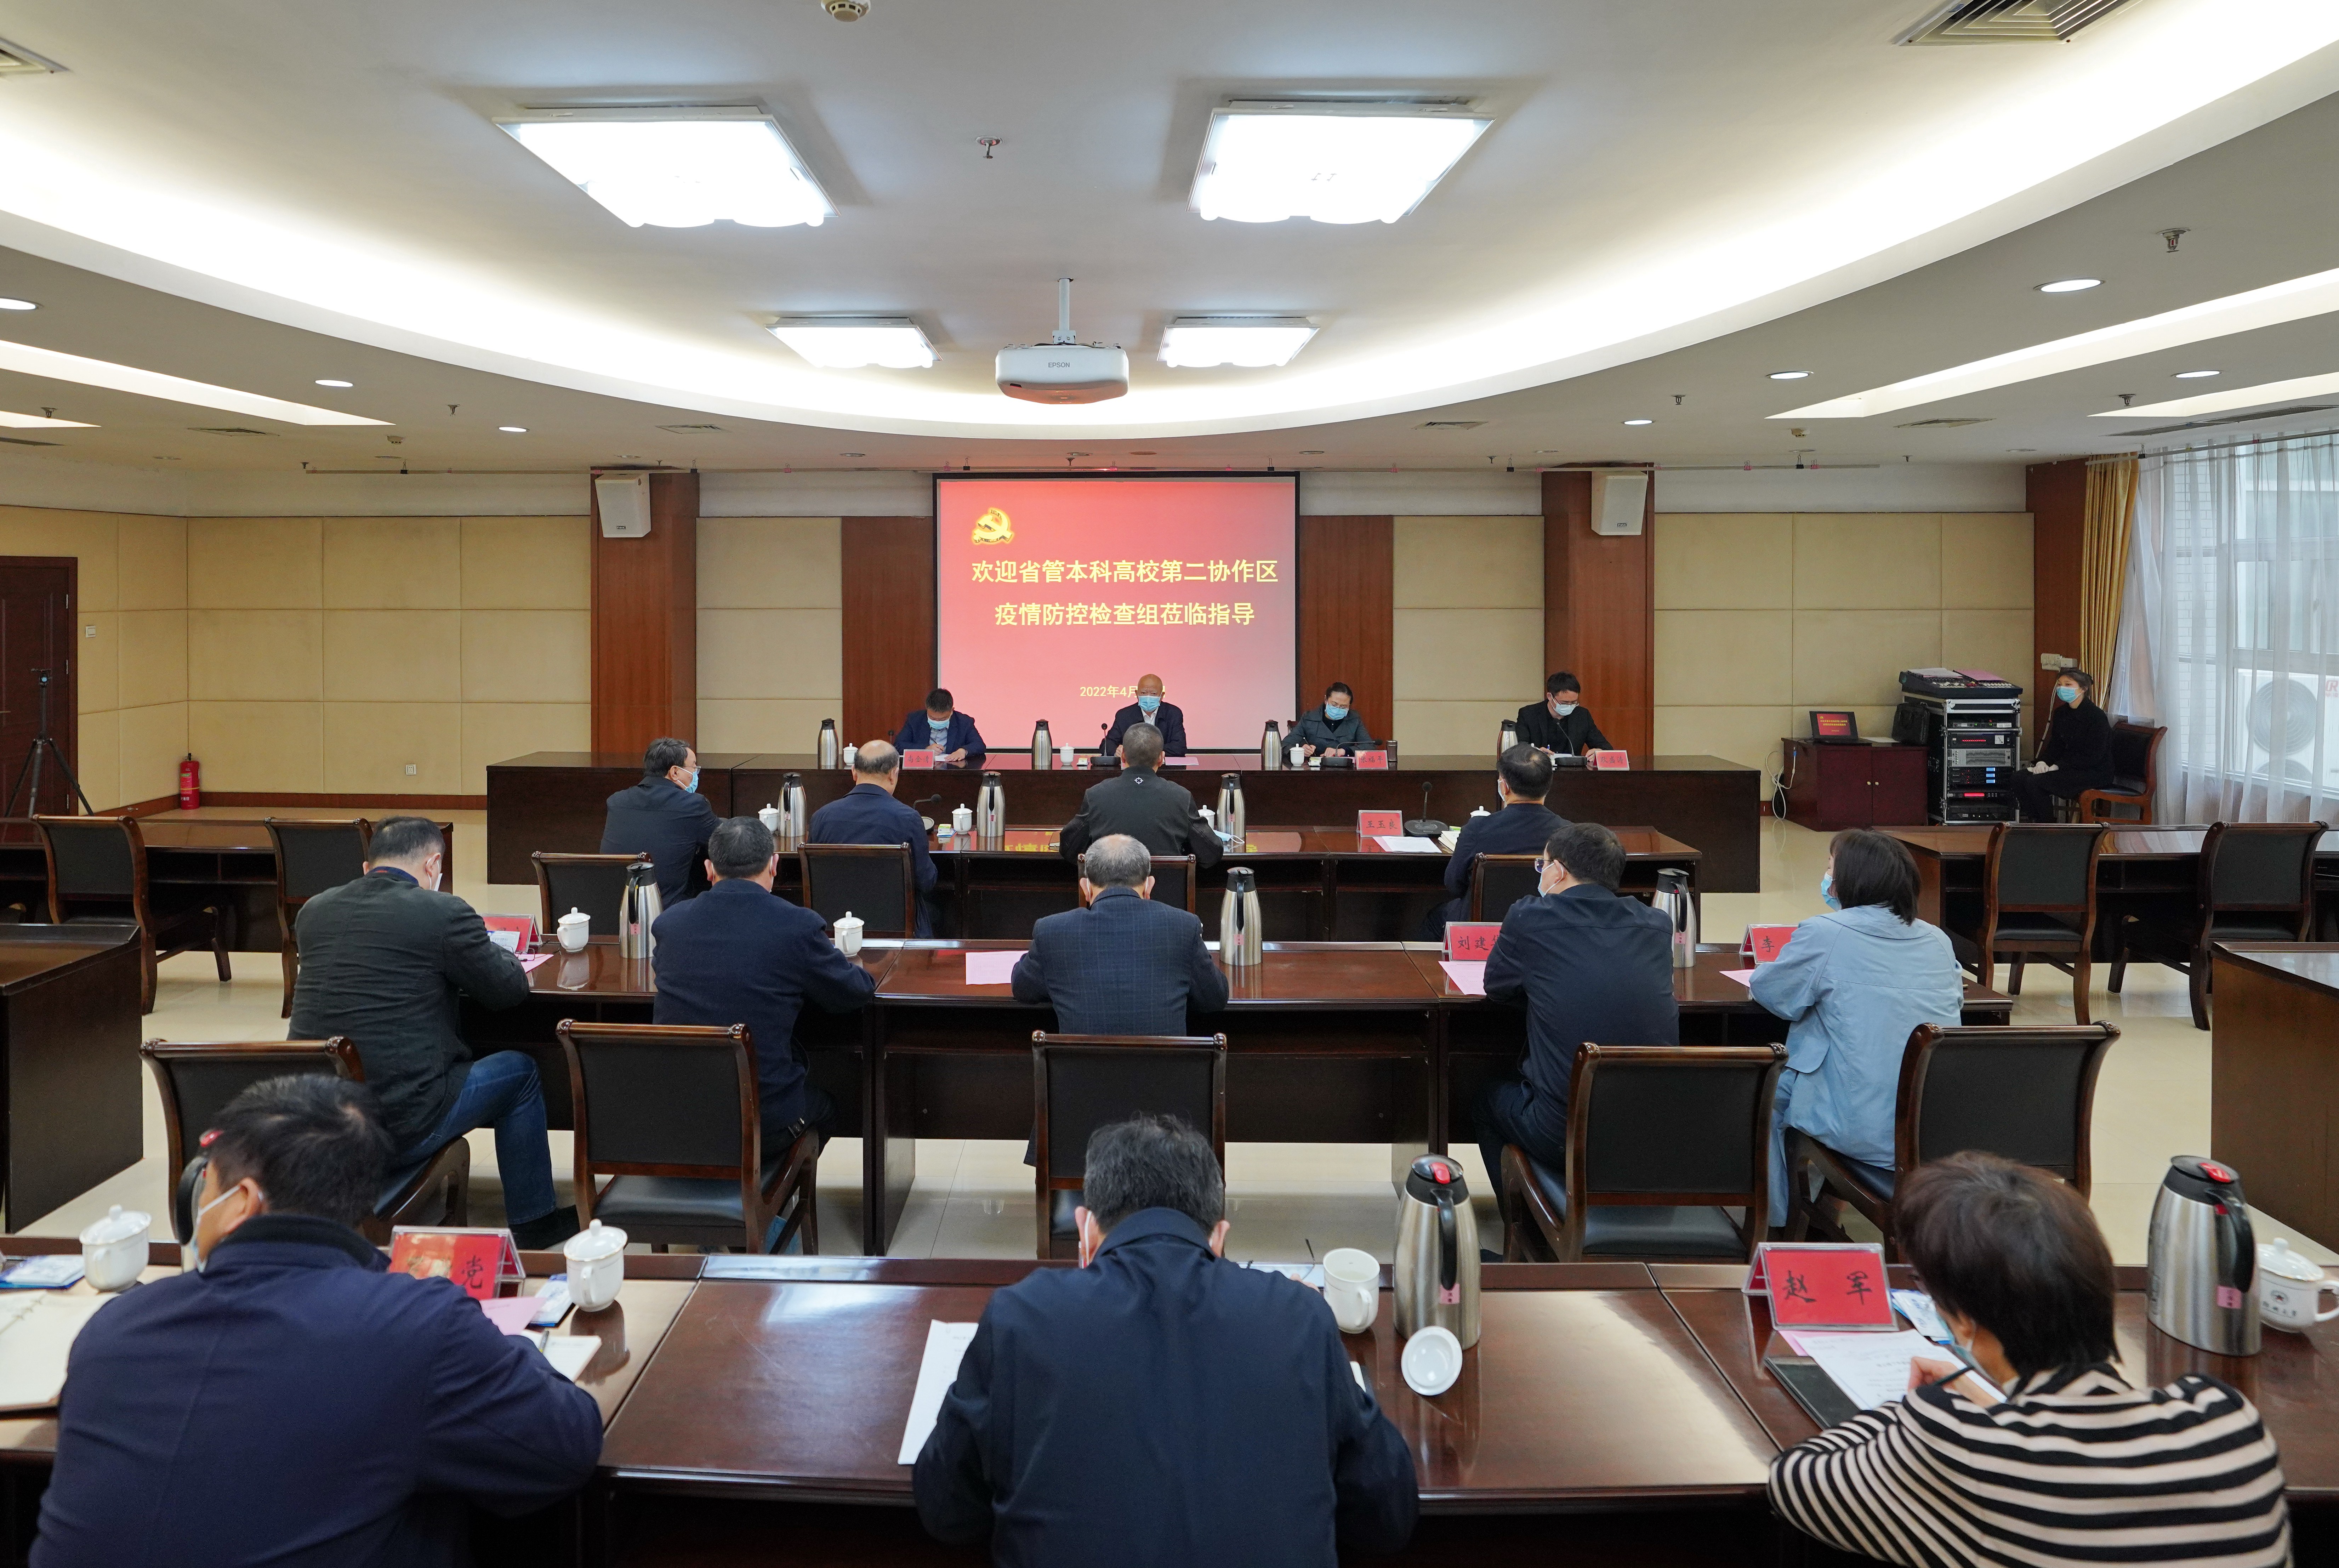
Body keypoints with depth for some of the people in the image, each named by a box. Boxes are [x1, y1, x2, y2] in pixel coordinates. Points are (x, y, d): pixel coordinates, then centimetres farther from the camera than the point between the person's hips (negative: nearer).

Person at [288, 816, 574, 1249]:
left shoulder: (313, 910, 6)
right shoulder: (444, 912, -11)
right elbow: (510, 990, -1)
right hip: (399, 1128, -6)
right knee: (519, 1071, 18)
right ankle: (532, 1221, 29)